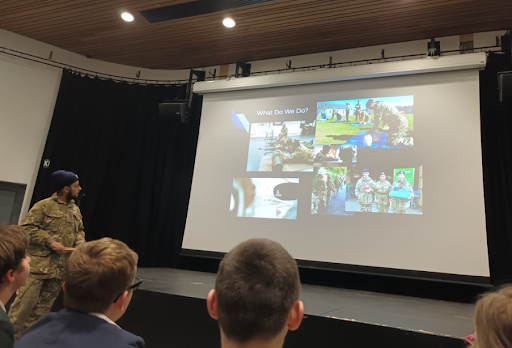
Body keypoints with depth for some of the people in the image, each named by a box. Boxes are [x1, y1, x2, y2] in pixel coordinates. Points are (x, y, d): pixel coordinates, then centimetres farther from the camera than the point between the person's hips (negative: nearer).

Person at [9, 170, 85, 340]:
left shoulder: (75, 210, 12)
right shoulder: (44, 205, -9)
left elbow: (79, 230, 21)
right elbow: (27, 227, -12)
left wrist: (80, 243, 0)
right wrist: (50, 241, -18)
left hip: (61, 268, 6)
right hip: (38, 265, -6)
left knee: (43, 307, 14)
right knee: (25, 303, -2)